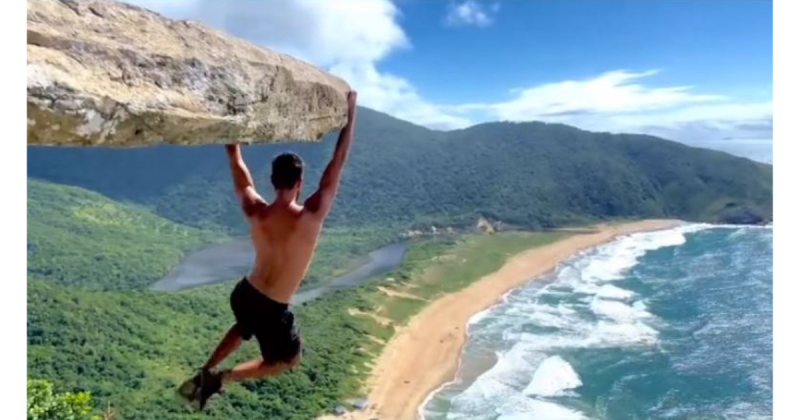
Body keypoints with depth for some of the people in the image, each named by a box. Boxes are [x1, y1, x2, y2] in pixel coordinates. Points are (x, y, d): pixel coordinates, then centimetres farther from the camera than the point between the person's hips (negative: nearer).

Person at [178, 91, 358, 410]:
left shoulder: (255, 211, -13)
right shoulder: (310, 217, -25)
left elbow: (236, 162, 0)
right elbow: (338, 161, -22)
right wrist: (350, 111, -16)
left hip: (244, 294, 6)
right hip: (271, 310, -5)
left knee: (244, 328, 39)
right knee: (289, 359, 21)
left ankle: (204, 373, 36)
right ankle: (221, 378, 7)